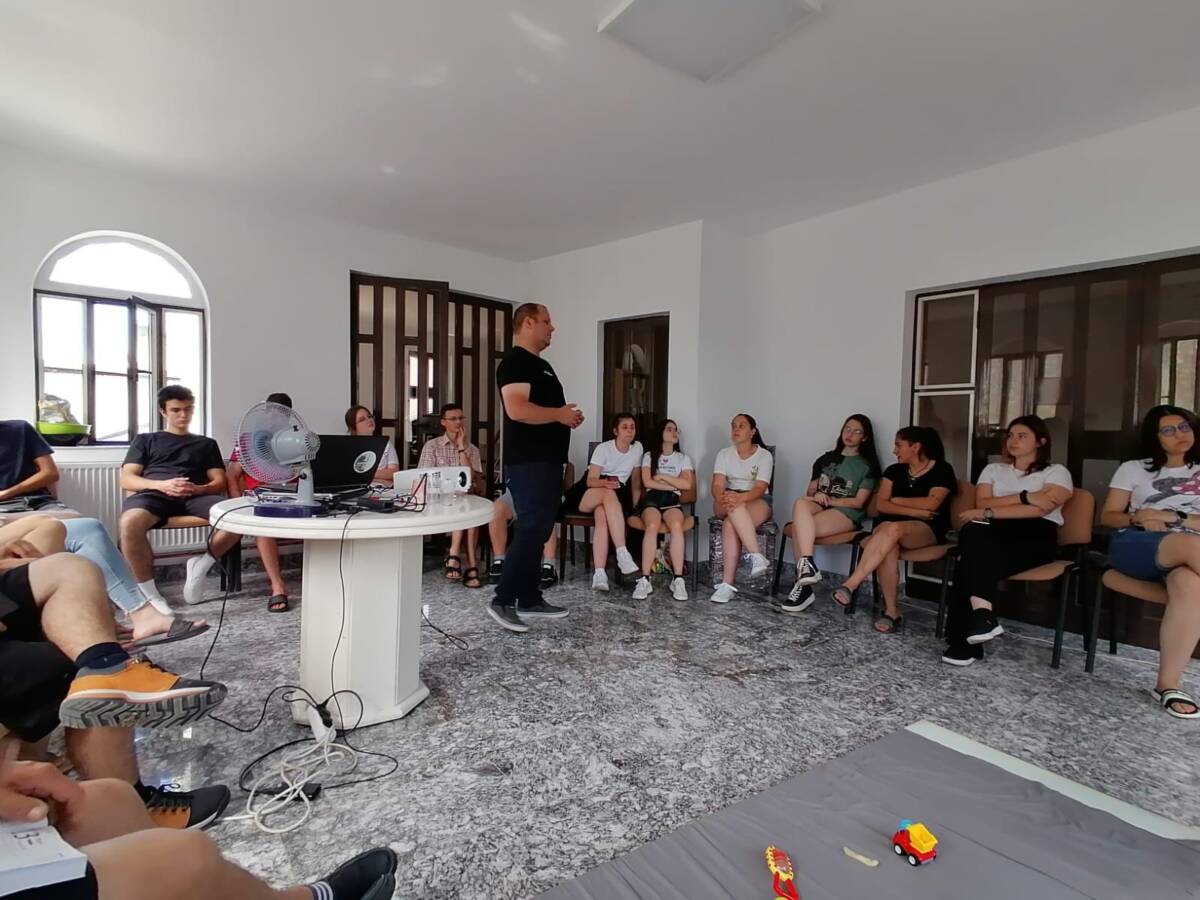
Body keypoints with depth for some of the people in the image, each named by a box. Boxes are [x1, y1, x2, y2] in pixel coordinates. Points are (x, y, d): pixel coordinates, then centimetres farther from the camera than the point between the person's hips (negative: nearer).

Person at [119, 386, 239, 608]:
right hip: (155, 494, -1)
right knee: (130, 522, -39)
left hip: (195, 497, 1)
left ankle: (201, 564, -8)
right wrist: (161, 484, -10)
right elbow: (126, 479, 11)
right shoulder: (145, 440, 26)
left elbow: (219, 482, 16)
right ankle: (148, 589, -22)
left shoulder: (206, 443, 29)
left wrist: (198, 489, -9)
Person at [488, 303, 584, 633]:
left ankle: (530, 599, 19)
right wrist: (559, 414, -14)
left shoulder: (542, 365, 21)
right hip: (528, 463, -10)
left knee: (539, 531, 12)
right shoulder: (515, 362, -11)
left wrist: (568, 416, 10)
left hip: (548, 461, 10)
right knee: (530, 531, -10)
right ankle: (502, 600, -2)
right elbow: (517, 409, -24)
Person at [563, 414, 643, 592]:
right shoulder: (603, 448, -10)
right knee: (608, 493, -39)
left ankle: (599, 573, -45)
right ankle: (622, 554, -45)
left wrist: (634, 506, -1)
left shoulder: (637, 448, 1)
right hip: (587, 495, -2)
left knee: (602, 515, -35)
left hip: (617, 498, 2)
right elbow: (591, 481, -15)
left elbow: (636, 481, 9)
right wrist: (605, 483, -36)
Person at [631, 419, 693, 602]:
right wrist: (676, 484, 1)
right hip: (651, 498, -1)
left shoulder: (683, 458, 18)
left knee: (677, 525, -35)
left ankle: (678, 580, -34)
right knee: (652, 525, -36)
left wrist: (662, 476, 1)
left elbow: (687, 484, 4)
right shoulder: (649, 456, 15)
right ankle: (645, 580, -35)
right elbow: (647, 482, 0)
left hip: (672, 500, 1)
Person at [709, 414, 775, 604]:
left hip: (757, 503, -3)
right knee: (733, 506, -37)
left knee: (730, 524, -35)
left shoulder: (764, 455, -2)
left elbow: (760, 488, -16)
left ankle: (727, 584, -38)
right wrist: (722, 498, -31)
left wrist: (741, 498, -37)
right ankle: (757, 556, -40)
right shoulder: (724, 454, 6)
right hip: (726, 503, 3)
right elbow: (717, 485, -7)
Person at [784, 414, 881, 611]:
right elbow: (810, 490, 17)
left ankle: (803, 575, -28)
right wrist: (816, 495, -6)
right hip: (820, 507, 4)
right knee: (800, 503, -35)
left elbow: (858, 502, -2)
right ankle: (807, 564, -41)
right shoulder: (826, 458, 22)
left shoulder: (868, 465, 8)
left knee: (798, 528, -32)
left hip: (847, 513, -4)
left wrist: (828, 500, -10)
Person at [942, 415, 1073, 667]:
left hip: (1035, 536, -3)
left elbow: (1041, 509, -7)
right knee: (973, 531, -37)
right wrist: (1025, 497, -3)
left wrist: (990, 513, -14)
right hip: (993, 534, 3)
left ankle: (965, 638, -36)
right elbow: (982, 504, 6)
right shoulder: (993, 469, 25)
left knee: (972, 559, -35)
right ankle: (982, 613, -45)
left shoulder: (1056, 472, 14)